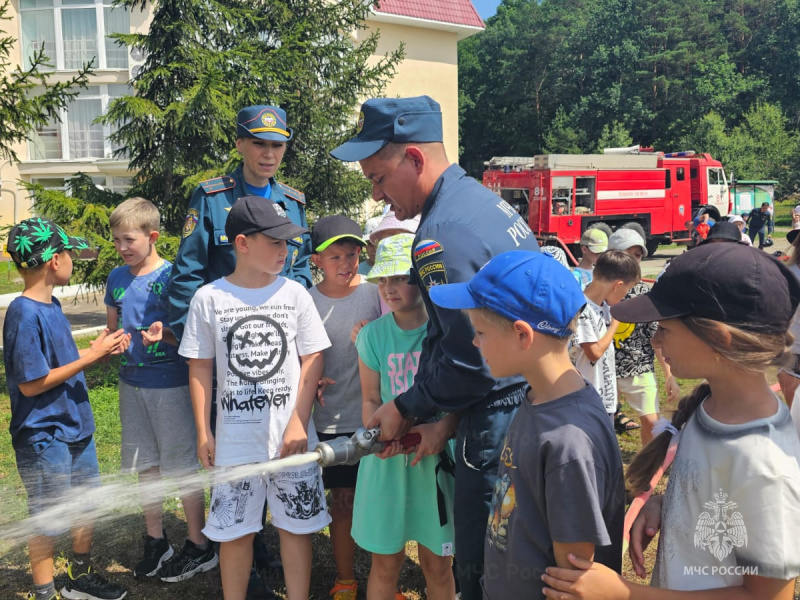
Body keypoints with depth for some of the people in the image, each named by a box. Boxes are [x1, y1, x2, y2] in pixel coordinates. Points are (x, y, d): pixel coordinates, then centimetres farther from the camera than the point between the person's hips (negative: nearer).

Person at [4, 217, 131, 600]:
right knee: (50, 522, 6)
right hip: (44, 438, -9)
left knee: (88, 506, 20)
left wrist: (102, 350, -2)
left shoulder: (51, 305, 6)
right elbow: (31, 383, -22)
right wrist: (90, 356, -19)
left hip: (76, 428, 9)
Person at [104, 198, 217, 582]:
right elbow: (113, 330, 16)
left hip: (170, 384, -6)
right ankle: (155, 542, 30)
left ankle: (200, 548, 16)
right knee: (143, 464, 14)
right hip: (132, 383, 6)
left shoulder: (171, 276, -12)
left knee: (180, 466, 2)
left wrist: (164, 334, -29)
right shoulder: (117, 278, 6)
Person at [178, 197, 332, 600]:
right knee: (235, 530, 9)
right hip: (234, 441, 0)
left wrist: (299, 421, -7)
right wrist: (203, 433, 0)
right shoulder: (209, 299, -3)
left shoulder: (295, 294, -1)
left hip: (292, 437, 1)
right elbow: (199, 368, 3)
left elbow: (312, 359, 1)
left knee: (296, 524, 9)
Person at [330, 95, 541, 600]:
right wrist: (436, 416, 15)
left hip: (498, 420, -10)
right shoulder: (483, 198, 10)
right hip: (533, 398, 10)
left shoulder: (443, 231, -21)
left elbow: (469, 360, -22)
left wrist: (408, 409, -7)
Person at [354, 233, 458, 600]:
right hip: (388, 459, 1)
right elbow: (371, 399, 6)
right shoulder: (373, 335, 0)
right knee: (385, 561, 10)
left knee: (437, 563, 11)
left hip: (439, 458, -1)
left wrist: (442, 429, -22)